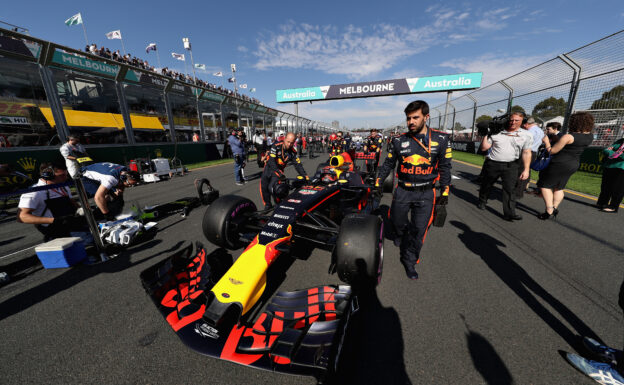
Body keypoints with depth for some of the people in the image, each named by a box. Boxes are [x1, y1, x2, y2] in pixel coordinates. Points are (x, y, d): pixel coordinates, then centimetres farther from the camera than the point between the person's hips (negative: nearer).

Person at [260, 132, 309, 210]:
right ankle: (267, 204, 15)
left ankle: (279, 203, 2)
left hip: (279, 170, 0)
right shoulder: (276, 146, -19)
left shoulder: (293, 152, -9)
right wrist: (279, 173, -35)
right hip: (269, 167, 0)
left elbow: (298, 165, -7)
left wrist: (305, 175, -19)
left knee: (272, 187, -20)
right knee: (263, 187, -5)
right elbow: (271, 161, -26)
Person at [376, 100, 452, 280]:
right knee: (398, 221, 14)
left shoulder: (441, 139, -2)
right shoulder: (399, 141, -2)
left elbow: (445, 167, 4)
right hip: (403, 191, 1)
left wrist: (445, 192, 3)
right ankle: (402, 234, 51)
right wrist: (377, 184, 3)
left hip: (426, 193, 0)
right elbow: (388, 164, 6)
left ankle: (409, 261, 22)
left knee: (419, 230, 2)